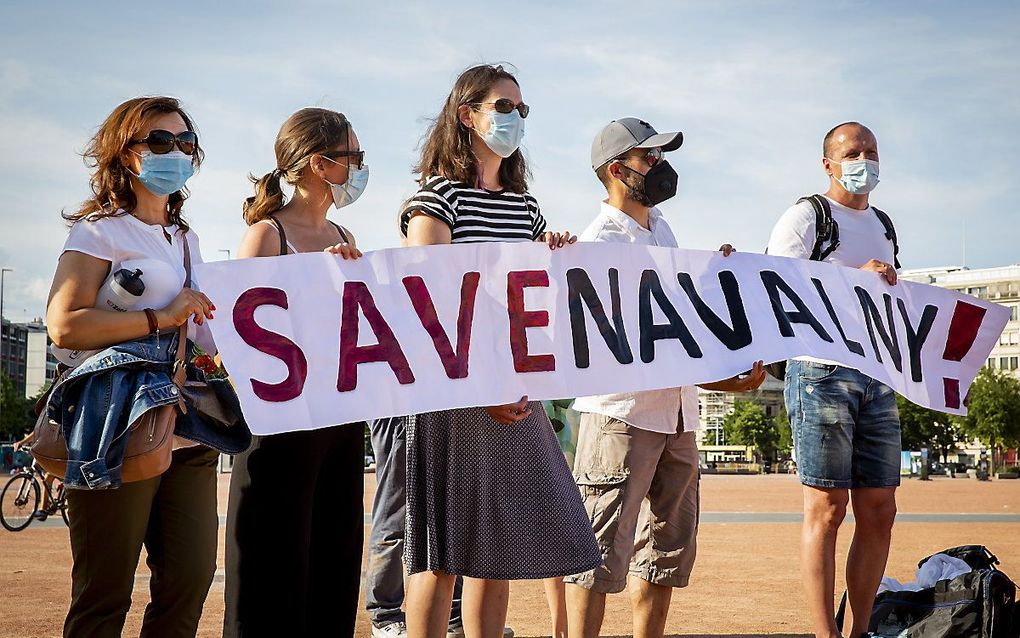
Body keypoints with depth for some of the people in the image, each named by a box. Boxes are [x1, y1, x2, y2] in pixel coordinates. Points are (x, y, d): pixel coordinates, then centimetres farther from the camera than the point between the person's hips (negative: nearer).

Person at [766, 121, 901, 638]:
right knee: (826, 508, -8)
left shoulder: (884, 226, 22)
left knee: (879, 510, 5)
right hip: (822, 371, -7)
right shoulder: (806, 216, 0)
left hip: (876, 377, 7)